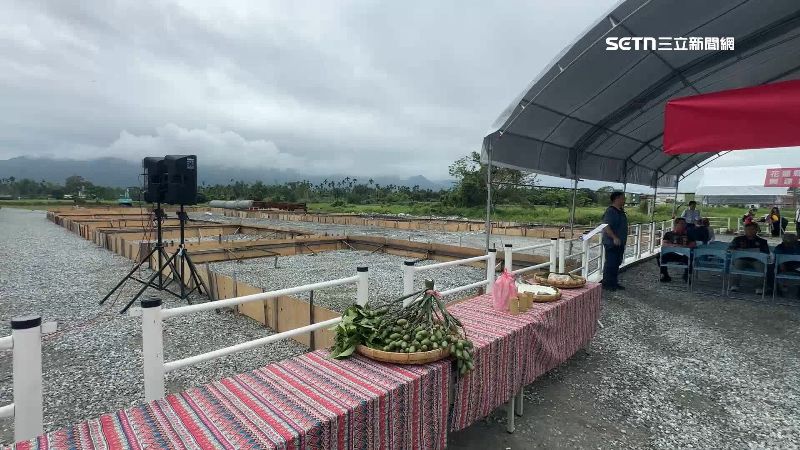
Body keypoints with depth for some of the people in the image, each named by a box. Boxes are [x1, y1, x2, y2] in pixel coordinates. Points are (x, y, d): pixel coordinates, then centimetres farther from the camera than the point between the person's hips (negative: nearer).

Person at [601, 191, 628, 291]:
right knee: (610, 263, -4)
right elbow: (606, 227, -25)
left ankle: (614, 283, 24)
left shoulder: (621, 211, 14)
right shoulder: (610, 211, -16)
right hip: (611, 243, -10)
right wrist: (614, 238, -30)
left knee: (617, 263, 15)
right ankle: (607, 284, 4)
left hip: (620, 243, 10)